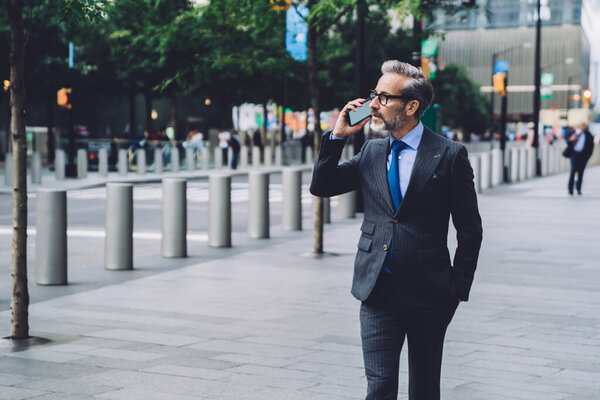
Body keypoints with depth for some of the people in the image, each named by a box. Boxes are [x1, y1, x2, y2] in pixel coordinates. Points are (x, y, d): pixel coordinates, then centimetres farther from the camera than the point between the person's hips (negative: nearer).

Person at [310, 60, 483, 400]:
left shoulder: (450, 155, -5)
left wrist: (458, 289, -5)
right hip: (378, 293, 3)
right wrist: (337, 136, -2)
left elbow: (470, 229, -2)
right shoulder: (372, 152, 9)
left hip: (428, 295, -3)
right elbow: (321, 187, 9)